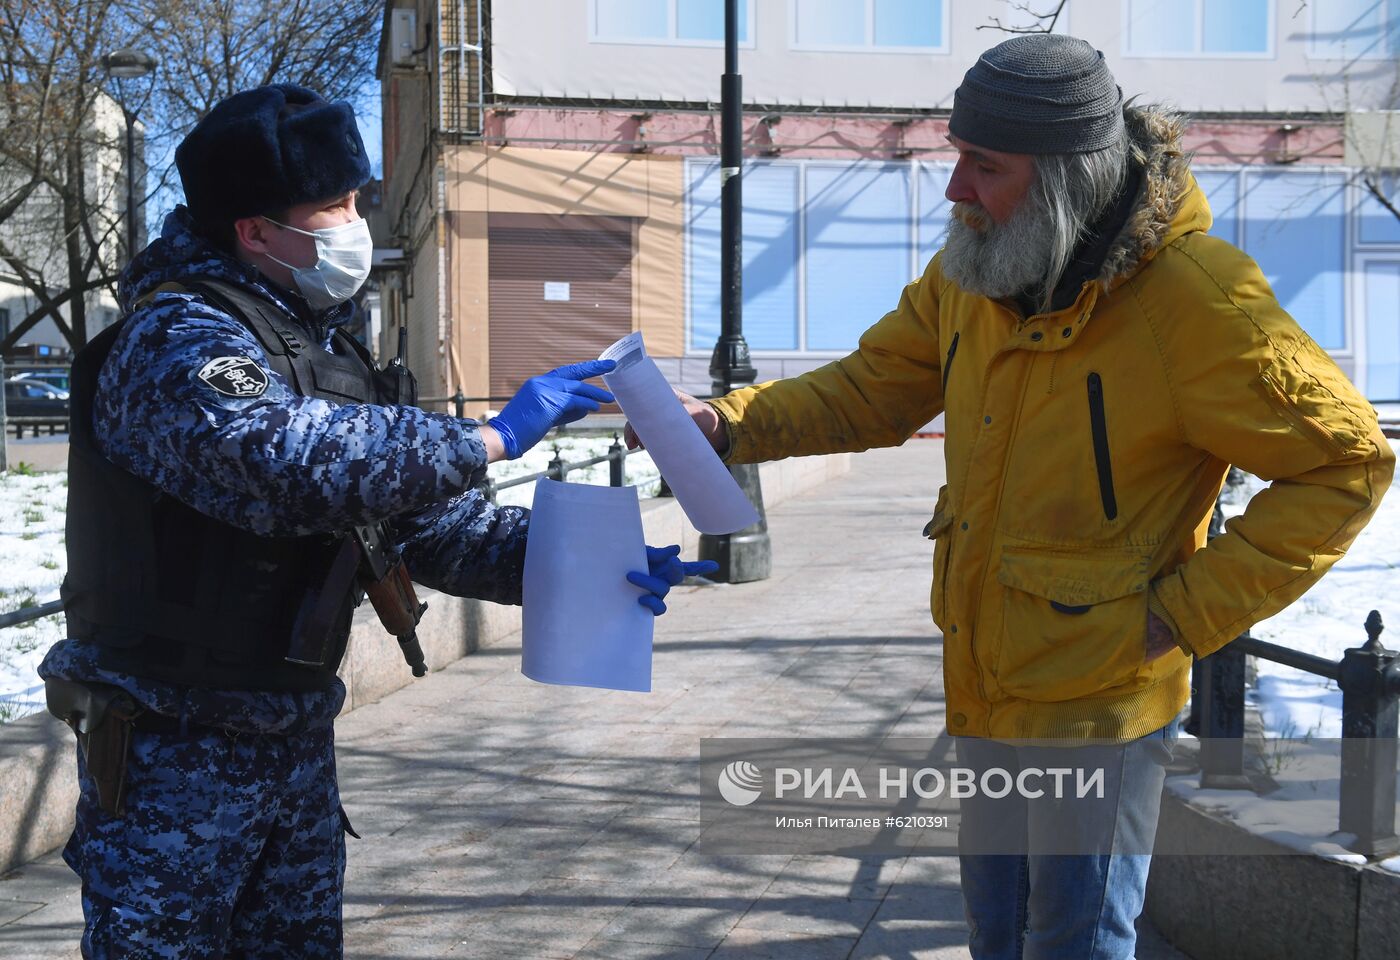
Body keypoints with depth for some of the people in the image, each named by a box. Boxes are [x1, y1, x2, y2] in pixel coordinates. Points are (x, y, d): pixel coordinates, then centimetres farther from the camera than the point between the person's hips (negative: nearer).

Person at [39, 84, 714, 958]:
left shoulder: (327, 352, 11)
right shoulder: (177, 343, -17)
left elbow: (430, 518, 6)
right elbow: (285, 460, -37)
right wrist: (490, 438, -29)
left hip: (298, 740, 8)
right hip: (175, 754, -8)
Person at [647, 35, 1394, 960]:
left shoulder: (1195, 301, -21)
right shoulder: (972, 274, 0)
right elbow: (872, 391, 9)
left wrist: (1191, 613, -18)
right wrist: (728, 423, -7)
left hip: (1098, 701, -7)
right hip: (989, 691, 7)